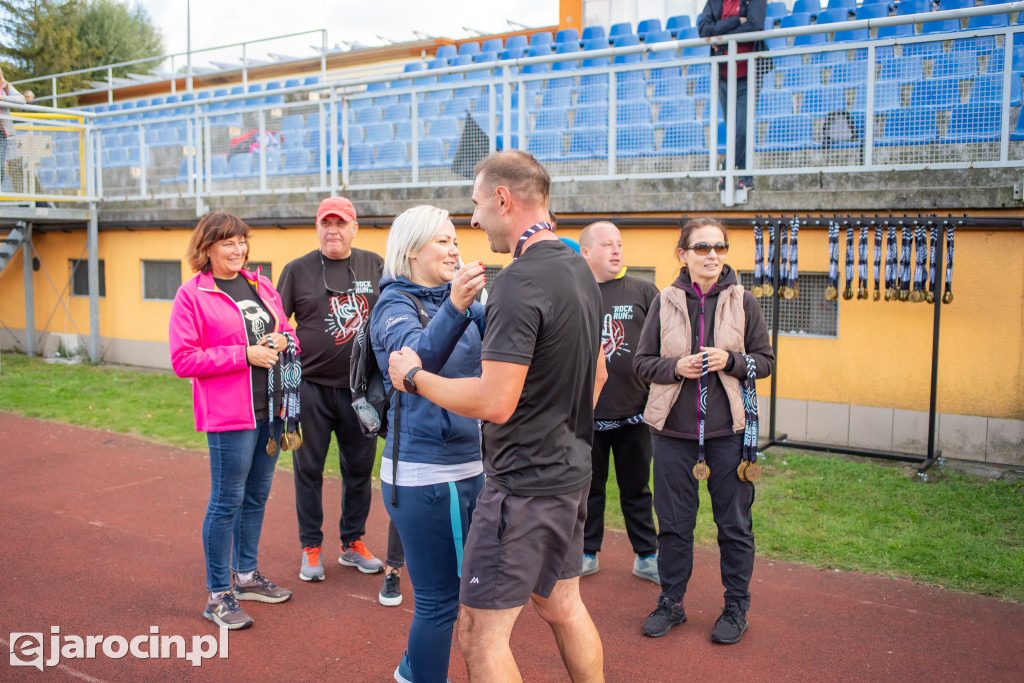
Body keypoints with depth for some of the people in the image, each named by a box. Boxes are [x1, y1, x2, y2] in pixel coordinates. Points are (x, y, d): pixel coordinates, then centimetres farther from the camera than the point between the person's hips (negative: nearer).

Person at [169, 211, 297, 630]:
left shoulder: (261, 286, 12)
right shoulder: (191, 296, -6)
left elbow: (287, 331, 22)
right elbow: (183, 360, -12)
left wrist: (282, 340, -3)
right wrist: (244, 355, -17)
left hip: (270, 410, 7)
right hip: (229, 414, -6)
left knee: (257, 495, 16)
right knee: (227, 501, -1)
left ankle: (246, 575, 32)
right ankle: (217, 595, 12)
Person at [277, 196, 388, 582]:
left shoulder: (374, 265, 6)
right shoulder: (298, 270, 1)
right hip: (312, 387, -2)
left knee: (359, 467, 11)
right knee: (309, 469, 7)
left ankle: (353, 544, 27)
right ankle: (311, 548, 22)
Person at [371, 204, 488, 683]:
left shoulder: (460, 299, 10)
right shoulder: (395, 304, -10)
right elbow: (416, 357, -31)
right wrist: (453, 307, -48)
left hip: (468, 465, 7)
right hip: (424, 473, -7)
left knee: (460, 585, 20)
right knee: (439, 599, 3)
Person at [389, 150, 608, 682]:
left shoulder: (520, 281, -21)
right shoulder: (579, 270, 10)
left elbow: (495, 402, -26)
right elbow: (597, 375, 20)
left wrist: (413, 377, -13)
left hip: (525, 483, -10)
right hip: (571, 471, 10)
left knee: (481, 635, 0)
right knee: (562, 605, 23)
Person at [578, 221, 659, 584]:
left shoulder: (643, 291, 1)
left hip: (633, 411, 0)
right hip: (585, 413, 0)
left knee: (637, 489, 12)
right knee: (588, 487, 13)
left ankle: (647, 557, 25)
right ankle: (587, 554, 29)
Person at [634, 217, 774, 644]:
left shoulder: (742, 301, 1)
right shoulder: (665, 302, 3)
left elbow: (766, 360, 4)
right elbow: (642, 363, 5)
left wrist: (730, 361, -15)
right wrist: (676, 367, -14)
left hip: (727, 430, 0)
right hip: (673, 428, 1)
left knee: (734, 523, 8)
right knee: (673, 522, 10)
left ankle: (736, 607, 25)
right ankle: (671, 603, 26)